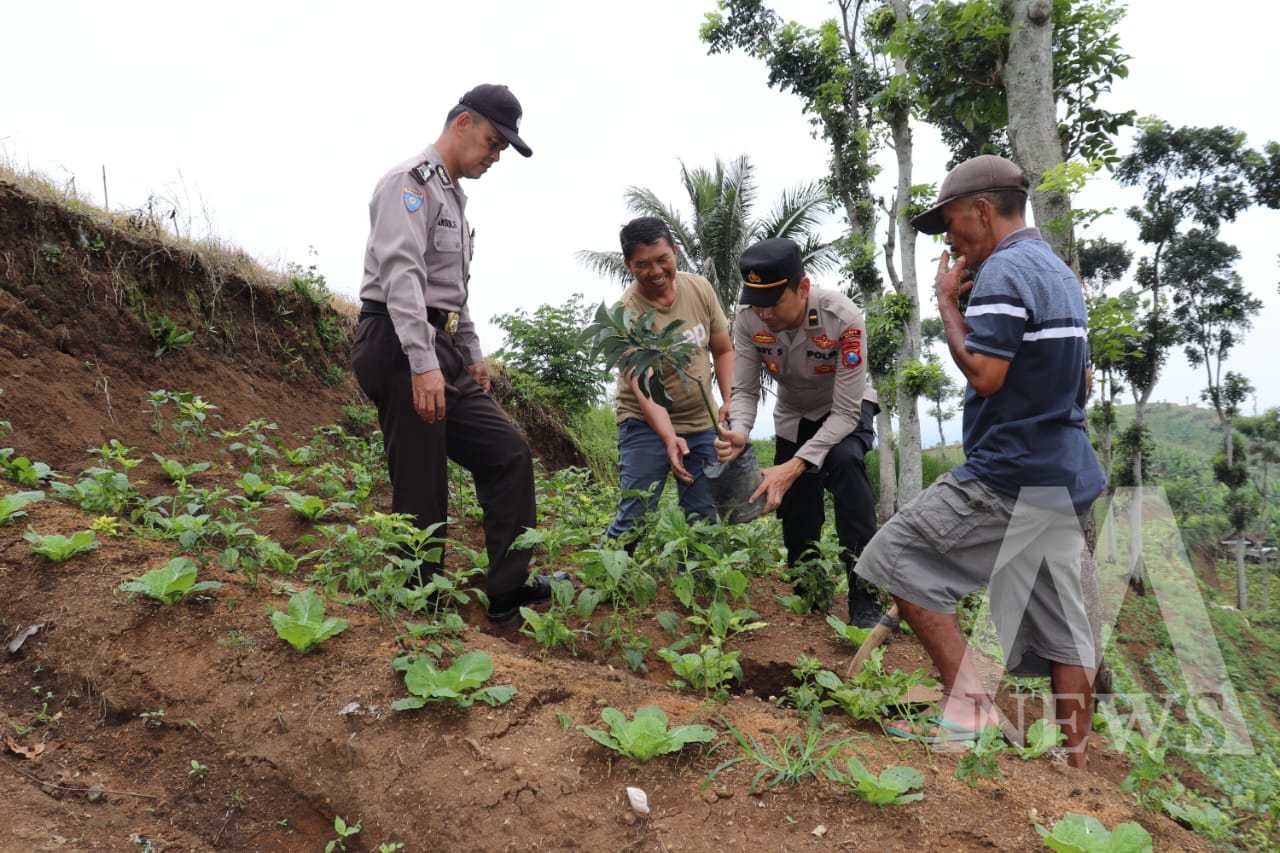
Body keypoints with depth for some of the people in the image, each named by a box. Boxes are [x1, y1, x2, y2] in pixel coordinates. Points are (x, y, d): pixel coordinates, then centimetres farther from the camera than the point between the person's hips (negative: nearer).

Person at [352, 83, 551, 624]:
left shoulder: (452, 196, 23)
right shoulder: (411, 182, -8)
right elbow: (400, 273, -22)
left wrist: (472, 353, 23)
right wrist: (423, 364, -30)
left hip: (441, 353, 10)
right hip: (399, 349, -10)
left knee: (508, 455, 5)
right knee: (422, 494, -7)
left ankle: (509, 591, 8)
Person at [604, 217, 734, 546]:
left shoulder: (700, 288, -3)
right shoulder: (625, 313, -18)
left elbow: (723, 351, 8)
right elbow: (642, 388, -25)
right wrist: (669, 438, -39)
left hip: (703, 423, 5)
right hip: (646, 424, -5)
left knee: (703, 518, 6)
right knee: (633, 519, -10)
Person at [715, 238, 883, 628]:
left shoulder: (843, 318, -35)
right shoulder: (749, 319, -25)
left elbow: (845, 413, -32)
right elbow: (744, 391, -17)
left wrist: (795, 466, -42)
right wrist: (739, 433, -40)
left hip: (845, 410, -3)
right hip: (793, 416, 4)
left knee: (843, 460, -35)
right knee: (796, 521, 2)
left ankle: (865, 600, -29)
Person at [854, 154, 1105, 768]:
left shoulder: (1004, 270, -13)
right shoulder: (1059, 271, 18)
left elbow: (984, 374, -21)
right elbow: (1077, 382, 24)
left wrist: (947, 302, -9)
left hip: (1006, 478, -10)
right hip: (1068, 480, 10)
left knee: (894, 557, -3)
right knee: (1061, 630, 11)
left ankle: (968, 704, -5)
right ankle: (1078, 760, 16)